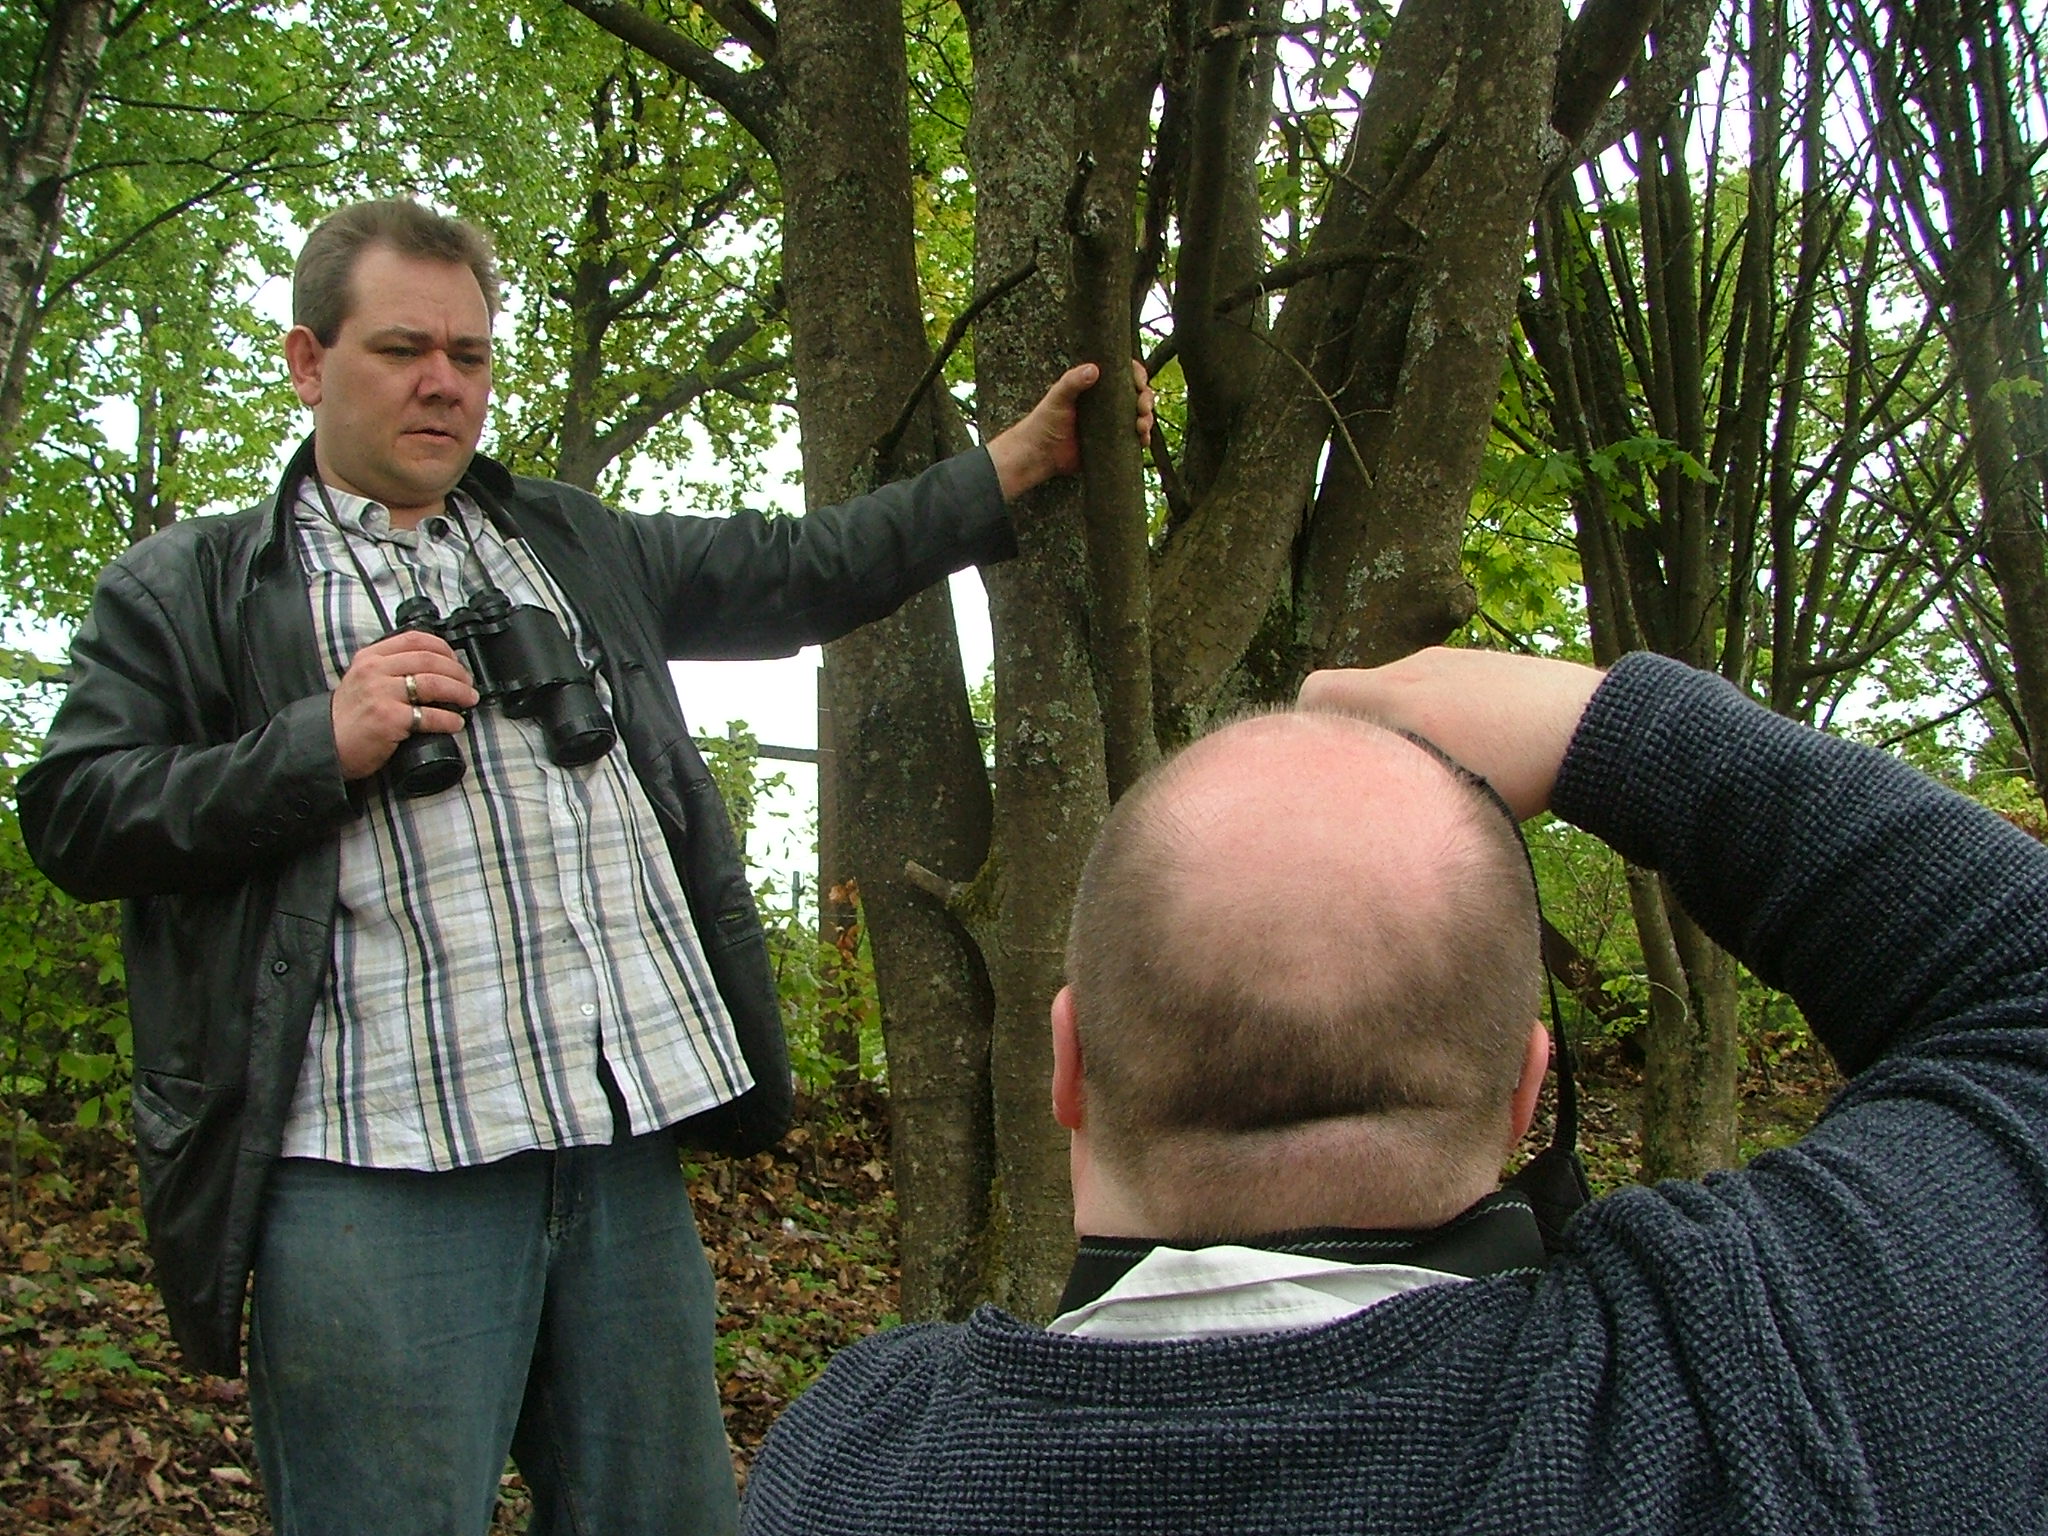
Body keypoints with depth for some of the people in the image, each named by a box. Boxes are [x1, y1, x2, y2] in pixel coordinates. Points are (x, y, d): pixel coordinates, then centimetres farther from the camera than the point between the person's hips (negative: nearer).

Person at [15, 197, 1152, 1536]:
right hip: (377, 1164, -4)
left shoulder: (578, 550, 23)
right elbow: (74, 817, 1)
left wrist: (1020, 464, 22)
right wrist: (325, 744, -10)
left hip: (627, 1137, 4)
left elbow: (801, 572, 25)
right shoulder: (189, 593, 10)